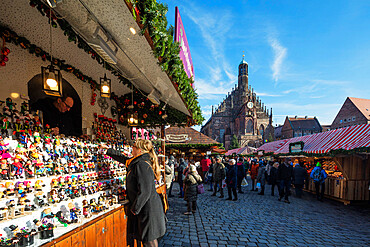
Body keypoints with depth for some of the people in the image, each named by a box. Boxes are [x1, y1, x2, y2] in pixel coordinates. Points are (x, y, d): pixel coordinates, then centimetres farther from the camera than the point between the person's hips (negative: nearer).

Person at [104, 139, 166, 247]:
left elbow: (145, 191, -26)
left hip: (148, 208, -9)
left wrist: (134, 209, -14)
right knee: (145, 237, 20)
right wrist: (108, 150, 30)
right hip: (145, 206, 9)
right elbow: (123, 158, 25)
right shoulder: (137, 162, 7)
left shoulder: (142, 165, -23)